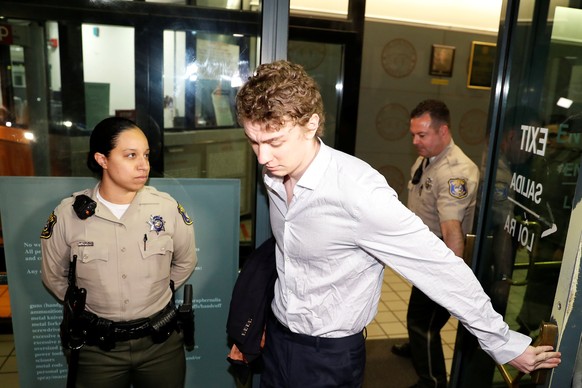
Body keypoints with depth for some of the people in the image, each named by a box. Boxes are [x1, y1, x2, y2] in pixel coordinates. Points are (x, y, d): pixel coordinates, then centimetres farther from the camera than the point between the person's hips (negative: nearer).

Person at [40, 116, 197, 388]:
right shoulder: (67, 214, -10)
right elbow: (54, 277, 6)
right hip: (96, 346, 0)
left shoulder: (167, 208, -11)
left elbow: (185, 263, 5)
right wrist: (88, 307, 10)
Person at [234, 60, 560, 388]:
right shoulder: (275, 175, -8)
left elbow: (442, 268, -23)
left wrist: (506, 345, -13)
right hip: (278, 336, 6)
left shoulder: (358, 190, -29)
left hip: (329, 356, -6)